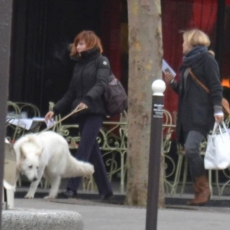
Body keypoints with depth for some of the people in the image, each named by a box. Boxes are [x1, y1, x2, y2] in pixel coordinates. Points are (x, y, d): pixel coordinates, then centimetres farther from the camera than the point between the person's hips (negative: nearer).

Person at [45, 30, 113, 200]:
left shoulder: (101, 61, -1)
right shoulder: (78, 64, 17)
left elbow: (101, 84, -17)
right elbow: (71, 93, 19)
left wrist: (87, 100, -33)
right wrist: (56, 110, 11)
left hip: (95, 111, -7)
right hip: (81, 112, 7)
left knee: (84, 149, -13)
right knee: (92, 151, 8)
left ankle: (72, 187, -18)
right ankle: (105, 189, 15)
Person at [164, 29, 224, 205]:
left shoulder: (206, 59, -4)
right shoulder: (188, 62, 21)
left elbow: (215, 86, -11)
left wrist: (218, 109, -19)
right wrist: (173, 83, 9)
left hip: (202, 114, -9)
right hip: (188, 115, 9)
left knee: (191, 148, -20)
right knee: (190, 151, 4)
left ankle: (203, 189, -12)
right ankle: (200, 192, 6)